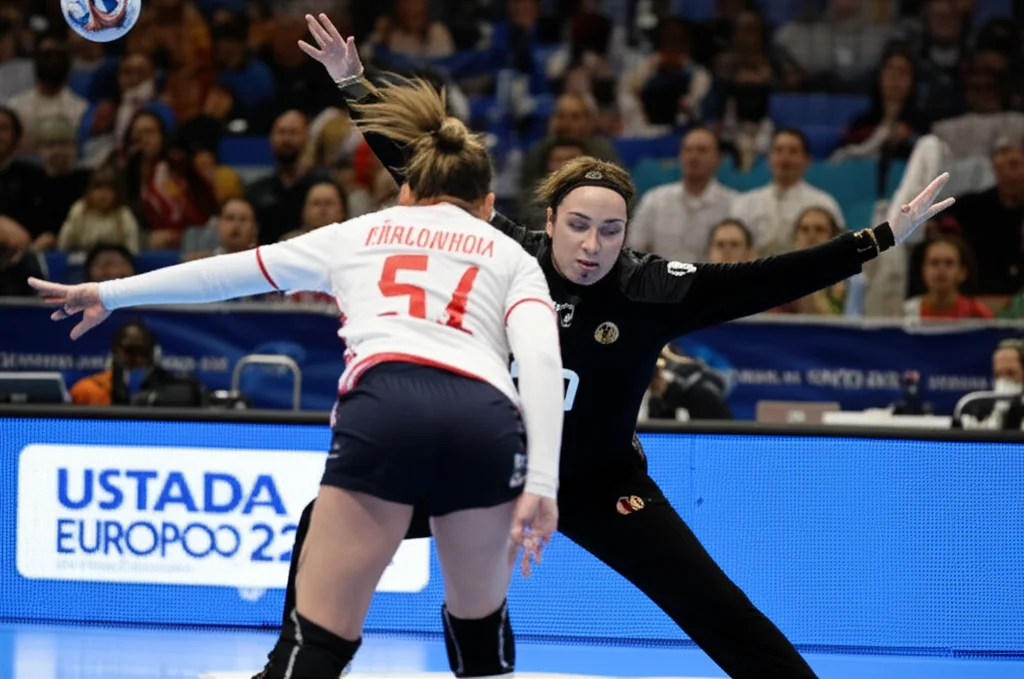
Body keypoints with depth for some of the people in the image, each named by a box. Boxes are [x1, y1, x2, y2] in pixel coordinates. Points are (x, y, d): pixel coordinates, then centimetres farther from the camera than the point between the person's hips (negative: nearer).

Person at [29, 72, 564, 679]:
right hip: (487, 419, 1)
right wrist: (541, 486, -1)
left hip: (383, 406, -1)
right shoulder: (512, 256, 27)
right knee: (480, 623, 23)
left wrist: (108, 294, 52)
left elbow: (227, 272, 39)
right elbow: (542, 361, 7)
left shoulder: (359, 233, 31)